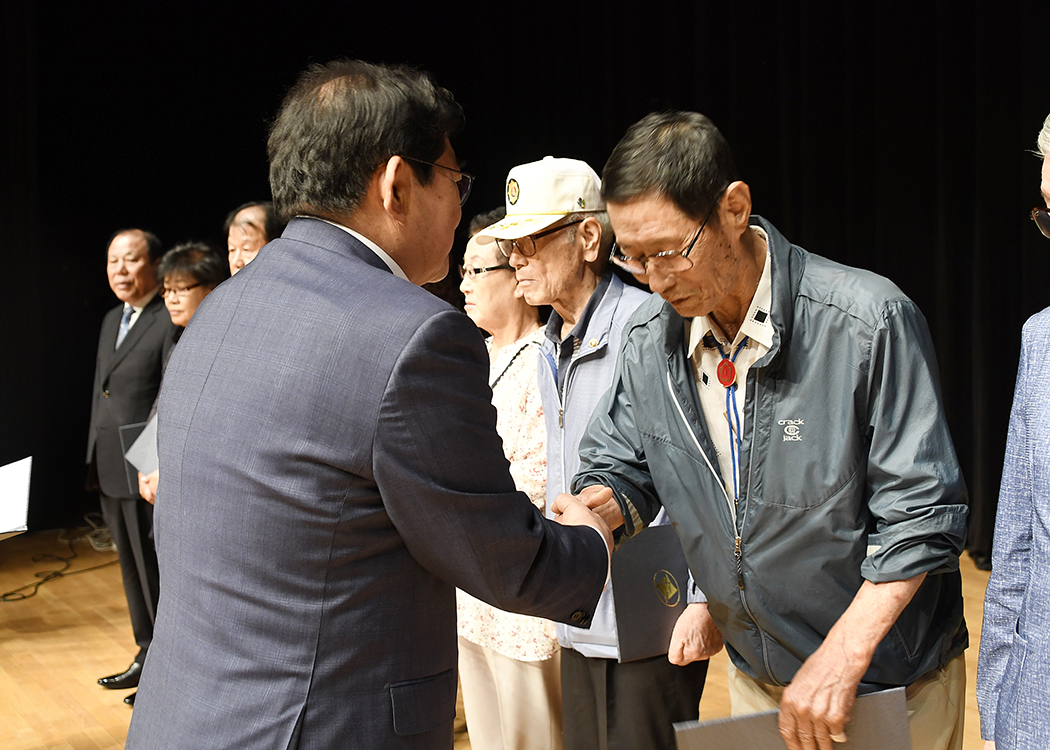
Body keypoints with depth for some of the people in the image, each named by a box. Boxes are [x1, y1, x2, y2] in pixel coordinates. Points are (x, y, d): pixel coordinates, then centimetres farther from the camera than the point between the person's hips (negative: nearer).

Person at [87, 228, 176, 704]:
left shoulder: (170, 323, -14)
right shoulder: (111, 321, 14)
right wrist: (94, 459, 17)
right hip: (110, 470, 9)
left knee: (156, 571, 1)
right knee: (131, 567, 17)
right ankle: (147, 656, 30)